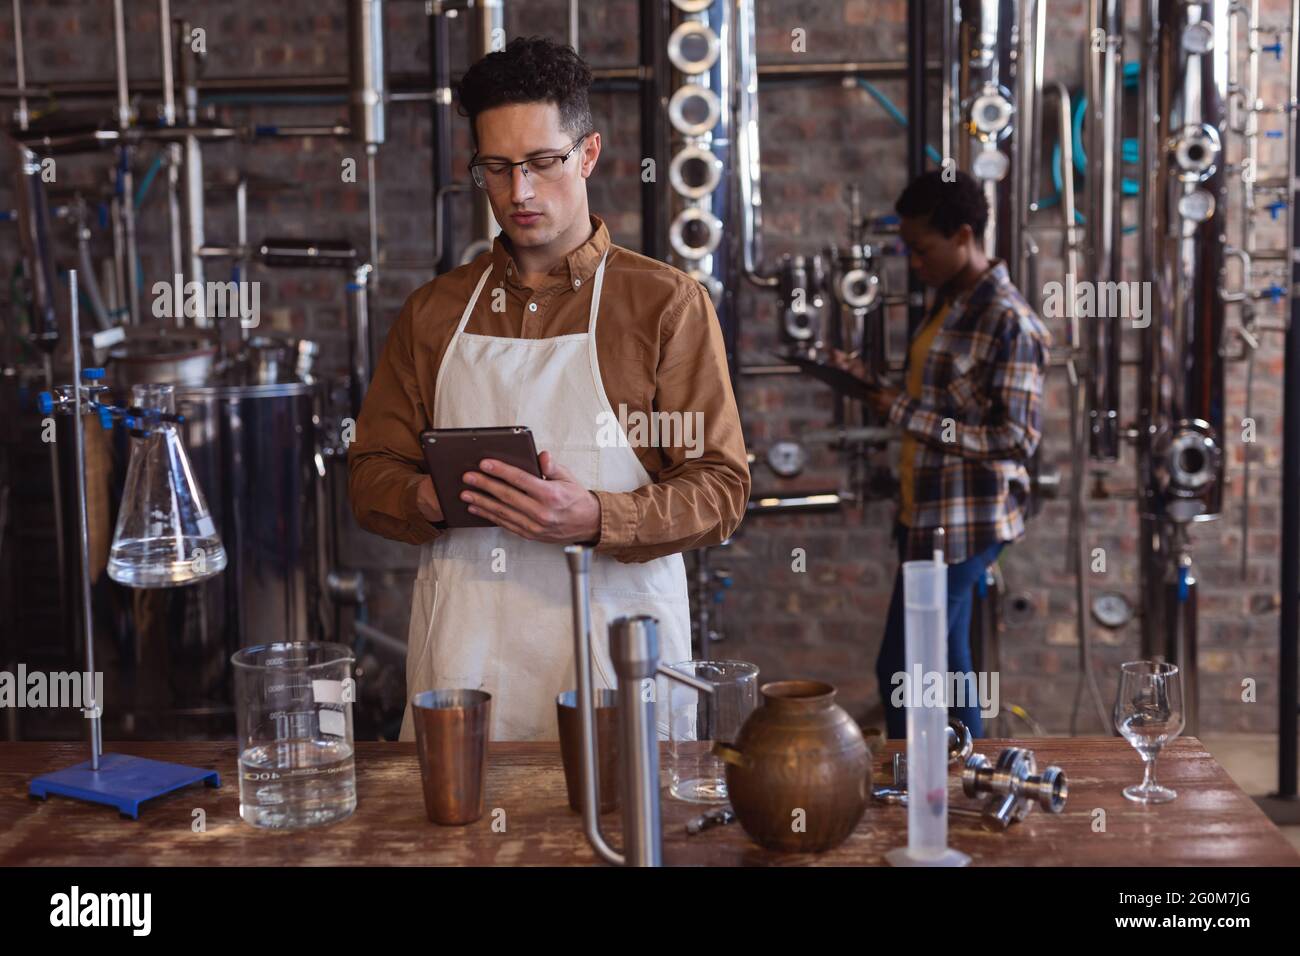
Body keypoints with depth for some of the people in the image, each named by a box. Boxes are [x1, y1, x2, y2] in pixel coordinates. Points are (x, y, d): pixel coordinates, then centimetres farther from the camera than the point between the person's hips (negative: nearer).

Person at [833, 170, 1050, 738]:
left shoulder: (1009, 321, -16)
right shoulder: (949, 303, 11)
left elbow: (1017, 439, -20)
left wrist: (906, 413, -19)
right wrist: (872, 385, 5)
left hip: (965, 519, -9)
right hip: (929, 512, 9)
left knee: (899, 671, -7)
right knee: (946, 663, 15)